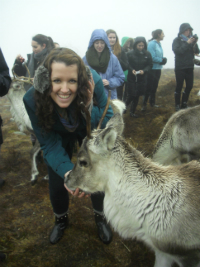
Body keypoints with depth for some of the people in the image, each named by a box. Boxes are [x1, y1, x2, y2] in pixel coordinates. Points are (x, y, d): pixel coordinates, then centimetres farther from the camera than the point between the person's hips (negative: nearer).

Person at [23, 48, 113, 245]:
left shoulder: (93, 83, -37)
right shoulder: (32, 99, -34)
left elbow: (108, 123, -27)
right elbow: (49, 143, -26)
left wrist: (89, 107, -46)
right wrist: (68, 171, -42)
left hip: (89, 133, 0)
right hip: (60, 136, 1)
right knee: (56, 182, 4)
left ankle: (100, 217, 36)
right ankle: (61, 219, 40)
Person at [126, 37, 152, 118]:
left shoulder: (147, 54, -3)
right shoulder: (130, 53, -10)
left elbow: (150, 65, 2)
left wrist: (144, 70, -16)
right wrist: (132, 70, -21)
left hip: (142, 78, 3)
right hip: (131, 78, -3)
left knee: (137, 96, 10)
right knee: (131, 95, -3)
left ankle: (132, 112, 25)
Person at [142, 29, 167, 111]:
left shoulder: (159, 44, 12)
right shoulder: (152, 44, -13)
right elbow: (152, 57, -19)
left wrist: (163, 60, -4)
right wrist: (161, 60, -10)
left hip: (158, 69, 8)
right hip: (152, 69, -8)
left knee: (155, 87, 14)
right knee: (149, 87, -4)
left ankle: (152, 102, 26)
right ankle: (144, 104, 4)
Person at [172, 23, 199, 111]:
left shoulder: (190, 39, 9)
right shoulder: (177, 40, -4)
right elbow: (177, 51, -19)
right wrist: (187, 43, -20)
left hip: (189, 67, 5)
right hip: (180, 67, -5)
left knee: (189, 86, 6)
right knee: (179, 86, 0)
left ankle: (184, 104, 18)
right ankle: (177, 105, 10)